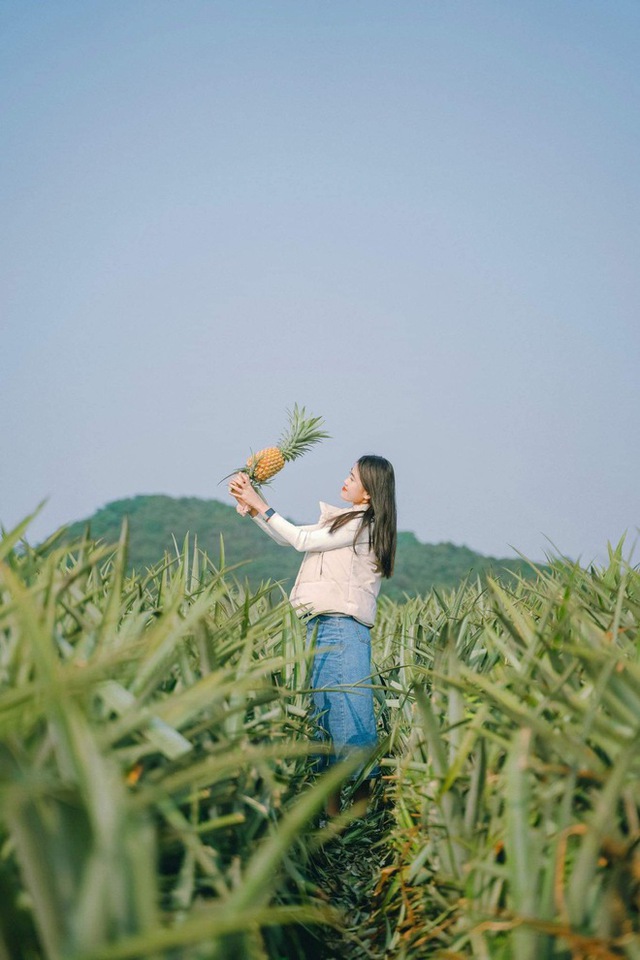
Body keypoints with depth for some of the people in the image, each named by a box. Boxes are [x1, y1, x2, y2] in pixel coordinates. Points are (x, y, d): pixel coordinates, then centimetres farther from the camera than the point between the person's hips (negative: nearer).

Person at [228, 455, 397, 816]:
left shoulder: (363, 525, -7)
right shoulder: (342, 521, 19)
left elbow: (302, 540, -7)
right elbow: (290, 537, 22)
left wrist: (261, 506, -1)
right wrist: (252, 508, 12)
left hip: (344, 627, -9)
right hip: (322, 624, 9)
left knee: (349, 709, -8)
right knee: (324, 708, 7)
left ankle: (362, 806, -3)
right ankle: (332, 809, 11)